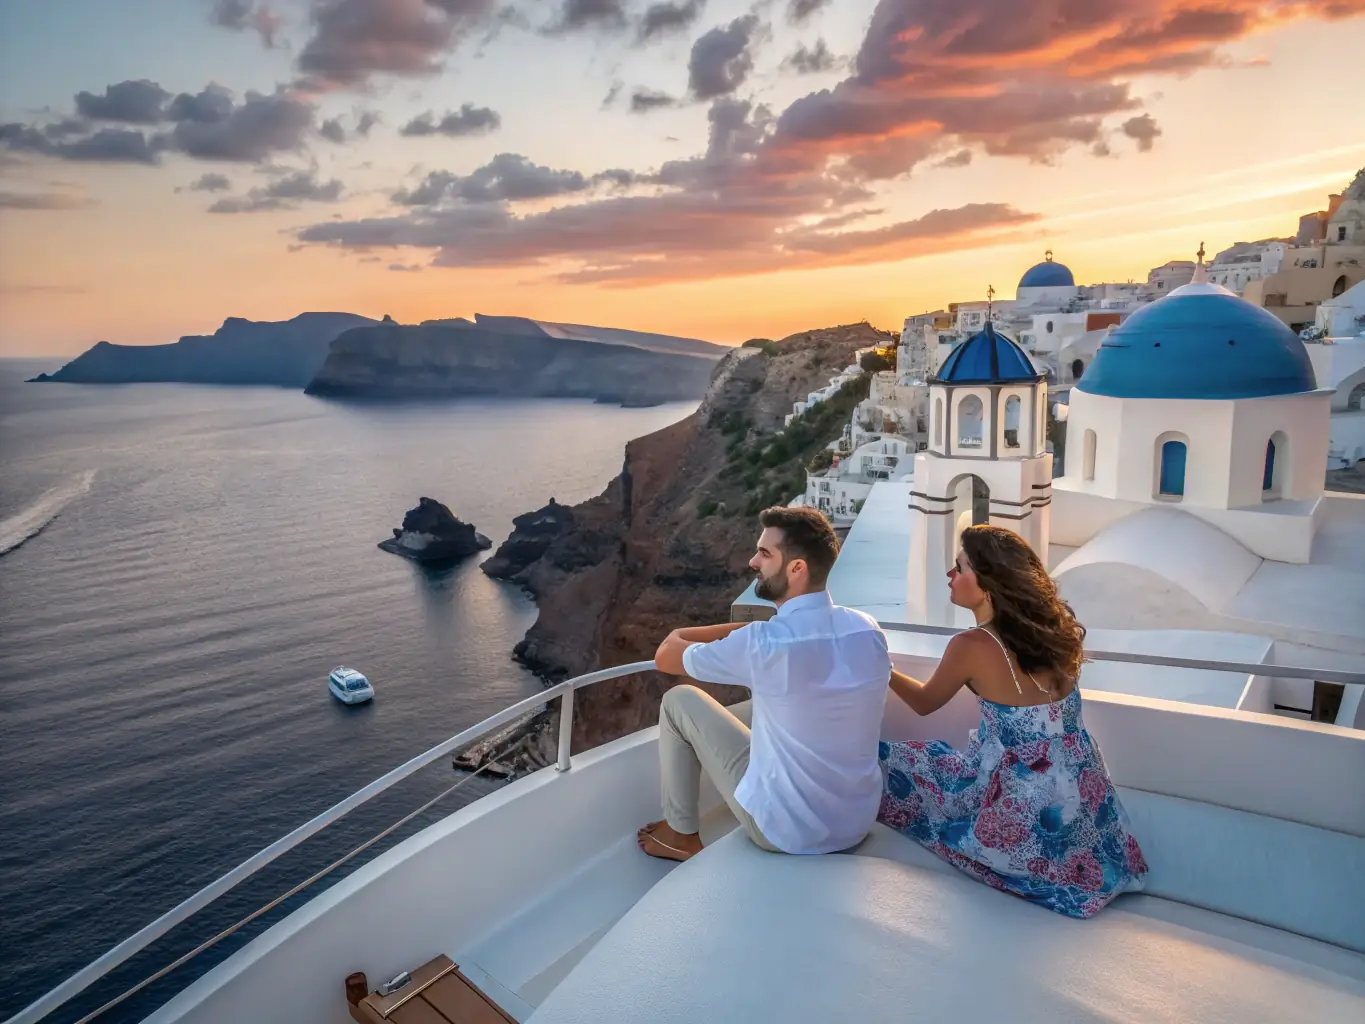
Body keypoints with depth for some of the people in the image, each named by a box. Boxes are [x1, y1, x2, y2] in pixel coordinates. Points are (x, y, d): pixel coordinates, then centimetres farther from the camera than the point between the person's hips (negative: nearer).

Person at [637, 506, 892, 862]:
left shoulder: (763, 643, -24)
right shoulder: (868, 629, -8)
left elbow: (666, 655, -6)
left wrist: (680, 636, 13)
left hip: (784, 830, -6)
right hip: (859, 822, 6)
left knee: (678, 701, 7)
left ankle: (682, 836, 23)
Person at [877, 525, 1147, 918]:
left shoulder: (971, 646, -21)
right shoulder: (1052, 623, -3)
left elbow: (924, 702, 0)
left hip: (1029, 804, -7)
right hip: (1080, 790, 7)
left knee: (896, 763, 8)